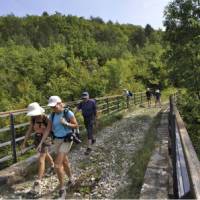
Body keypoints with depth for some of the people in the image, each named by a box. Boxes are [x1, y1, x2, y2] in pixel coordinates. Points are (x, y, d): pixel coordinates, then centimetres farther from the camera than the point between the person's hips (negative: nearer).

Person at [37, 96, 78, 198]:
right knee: (64, 162, 21)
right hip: (57, 140, 6)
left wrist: (66, 123, -26)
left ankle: (62, 188, 10)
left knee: (57, 165, -11)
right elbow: (48, 130, 0)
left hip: (66, 141, -6)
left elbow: (76, 125, -8)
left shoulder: (68, 113, -18)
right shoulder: (52, 115, -1)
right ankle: (71, 179, 47)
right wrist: (41, 143, -7)